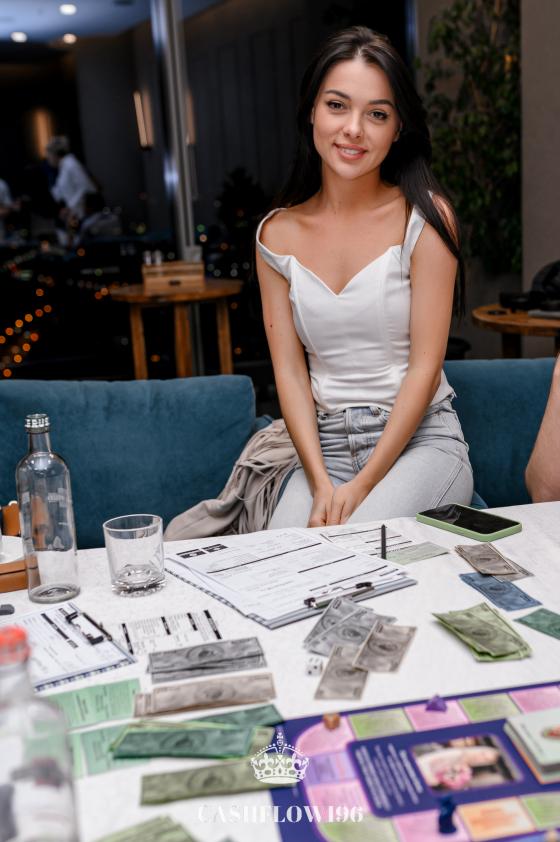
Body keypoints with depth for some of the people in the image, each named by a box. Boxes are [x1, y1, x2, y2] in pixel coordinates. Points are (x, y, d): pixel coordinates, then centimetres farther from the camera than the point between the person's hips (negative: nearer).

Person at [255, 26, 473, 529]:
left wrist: (362, 487, -14)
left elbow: (425, 365, -8)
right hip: (325, 447, 3)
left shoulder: (425, 218, -4)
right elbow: (289, 370, 2)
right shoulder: (277, 234, 6)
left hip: (419, 440, -2)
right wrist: (320, 484, -11)